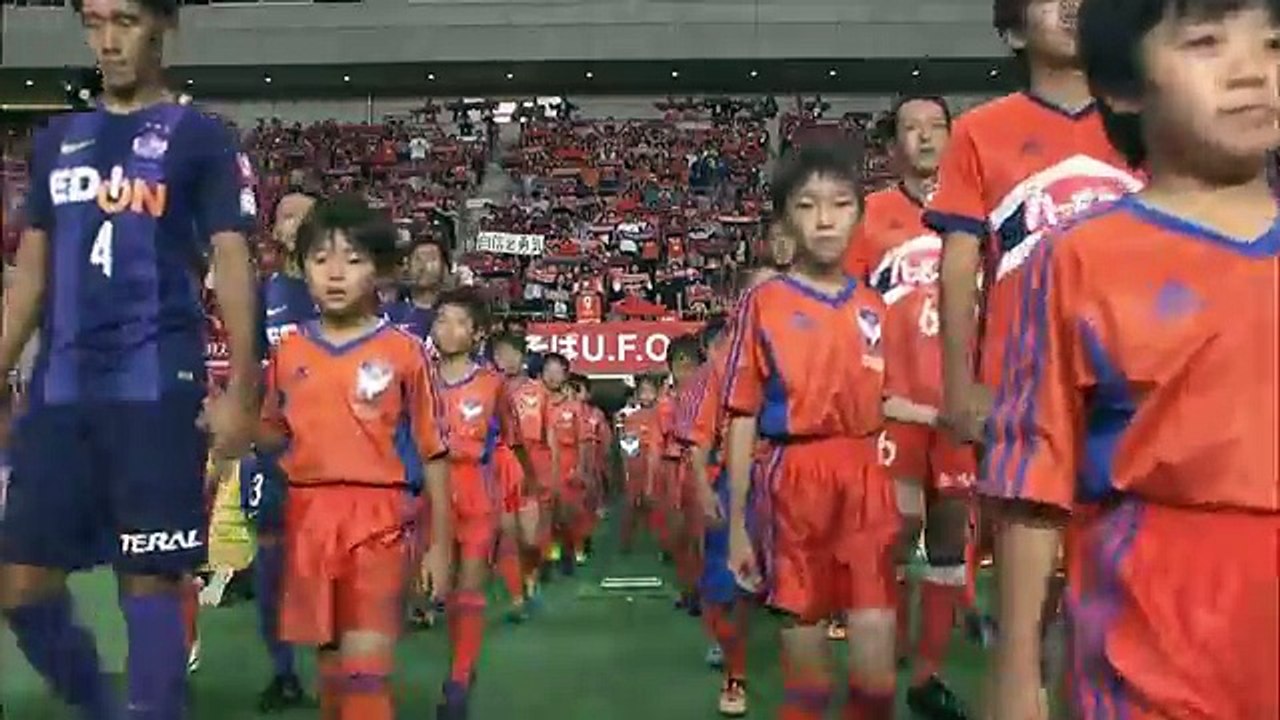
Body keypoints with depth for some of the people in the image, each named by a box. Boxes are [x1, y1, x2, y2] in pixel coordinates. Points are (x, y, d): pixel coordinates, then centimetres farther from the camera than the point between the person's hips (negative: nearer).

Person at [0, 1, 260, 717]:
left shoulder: (203, 138, 1)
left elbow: (232, 264, -5)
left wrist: (241, 391, -14)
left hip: (157, 389, -5)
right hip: (59, 390, 5)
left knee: (152, 577, -1)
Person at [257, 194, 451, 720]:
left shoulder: (404, 351, -3)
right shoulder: (289, 351, 7)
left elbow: (433, 453, 0)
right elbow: (275, 436, 18)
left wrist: (440, 544, -1)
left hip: (377, 519, -3)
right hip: (308, 516, 4)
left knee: (365, 672, -7)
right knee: (330, 667, 14)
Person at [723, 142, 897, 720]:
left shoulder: (874, 308, 10)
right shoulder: (764, 303, 0)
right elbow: (743, 418, 0)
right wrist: (736, 524, -1)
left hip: (866, 482, 3)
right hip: (793, 484, -2)